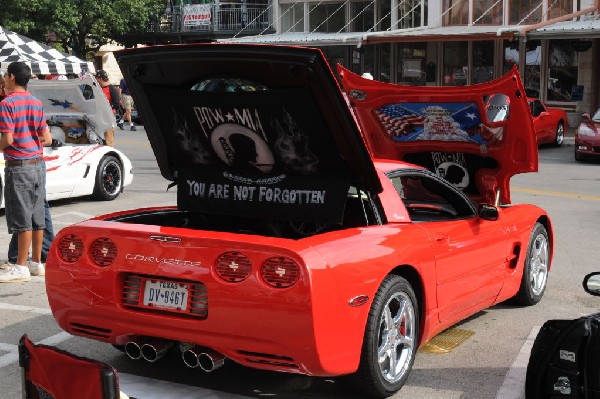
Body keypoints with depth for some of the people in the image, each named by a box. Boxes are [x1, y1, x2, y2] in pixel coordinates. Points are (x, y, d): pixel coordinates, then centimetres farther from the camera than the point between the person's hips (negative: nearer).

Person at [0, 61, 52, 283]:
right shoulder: (36, 103, 10)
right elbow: (46, 138, 8)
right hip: (37, 164, 7)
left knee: (22, 219, -5)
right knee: (36, 216, 11)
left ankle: (21, 267, -1)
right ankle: (36, 262, 18)